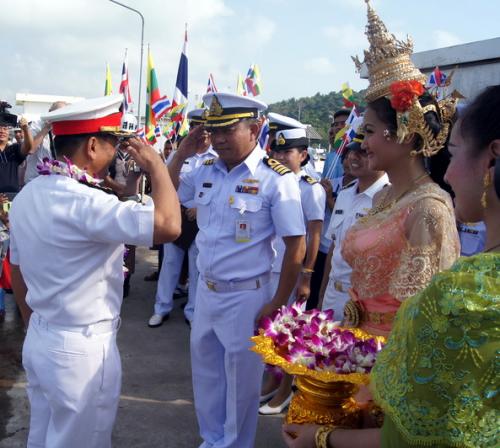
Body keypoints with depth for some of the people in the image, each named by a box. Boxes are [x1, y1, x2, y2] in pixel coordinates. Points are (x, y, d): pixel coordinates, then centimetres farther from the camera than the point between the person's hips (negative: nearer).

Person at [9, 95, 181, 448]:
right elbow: (168, 225, -36)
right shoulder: (83, 202, -26)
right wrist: (155, 164, -20)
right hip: (82, 350, -8)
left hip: (38, 340, 9)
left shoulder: (27, 196, 3)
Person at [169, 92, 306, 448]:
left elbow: (296, 247, -15)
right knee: (206, 371, 21)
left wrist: (278, 303, -13)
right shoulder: (205, 171, 0)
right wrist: (181, 154, -2)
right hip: (205, 290, 6)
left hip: (246, 296, -6)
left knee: (240, 379, 12)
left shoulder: (276, 178, -17)